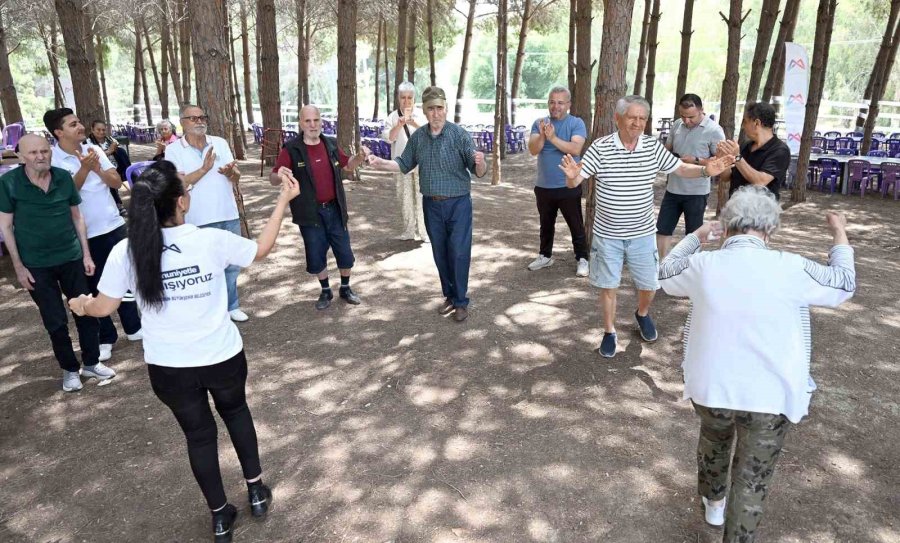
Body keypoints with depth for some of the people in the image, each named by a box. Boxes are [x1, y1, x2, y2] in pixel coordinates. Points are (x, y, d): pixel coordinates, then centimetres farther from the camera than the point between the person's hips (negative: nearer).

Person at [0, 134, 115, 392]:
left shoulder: (64, 178, -4)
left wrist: (86, 254, 4)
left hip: (71, 258, 2)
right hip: (36, 264, -2)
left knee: (86, 312, 8)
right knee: (55, 321, 6)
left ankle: (91, 363, 26)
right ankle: (70, 369, 24)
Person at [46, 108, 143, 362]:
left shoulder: (94, 149, 2)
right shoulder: (51, 158, -10)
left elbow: (117, 182, -1)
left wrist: (98, 168, -18)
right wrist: (85, 168, -23)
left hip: (115, 226, 4)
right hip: (85, 235, -4)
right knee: (95, 286, 7)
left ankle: (133, 327, 29)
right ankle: (105, 337, 20)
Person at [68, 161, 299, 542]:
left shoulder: (126, 251, -14)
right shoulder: (212, 240, -17)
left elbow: (104, 307, -2)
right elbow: (261, 249, 1)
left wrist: (79, 304, 22)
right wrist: (284, 200, 9)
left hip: (169, 368, 1)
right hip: (223, 357, -1)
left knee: (198, 434, 20)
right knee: (236, 411, 28)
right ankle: (256, 491, 38)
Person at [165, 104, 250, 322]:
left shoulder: (220, 143, 5)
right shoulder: (174, 149, -5)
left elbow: (236, 177, 3)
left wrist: (231, 172, -20)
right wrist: (204, 169, -22)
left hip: (229, 215, 4)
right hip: (199, 221, -4)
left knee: (231, 264, 14)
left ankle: (231, 306, 29)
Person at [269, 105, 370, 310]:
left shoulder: (331, 144, 2)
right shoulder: (291, 149, -10)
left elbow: (347, 166, 18)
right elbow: (273, 178, -12)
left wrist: (359, 157, -3)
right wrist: (279, 175, -36)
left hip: (334, 209, 3)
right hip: (310, 213, -3)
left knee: (345, 253, 9)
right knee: (316, 256, 8)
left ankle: (345, 289, 31)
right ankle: (325, 291, 30)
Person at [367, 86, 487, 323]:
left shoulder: (459, 134, -13)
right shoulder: (417, 137, 0)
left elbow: (478, 172, -13)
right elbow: (404, 164, 10)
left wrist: (480, 163, -37)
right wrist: (382, 163, -7)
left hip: (458, 203, -4)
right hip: (431, 205, 4)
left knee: (459, 253, -1)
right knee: (440, 253, 13)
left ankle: (461, 301, 13)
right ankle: (449, 295, 30)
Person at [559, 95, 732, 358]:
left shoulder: (654, 146, -5)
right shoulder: (600, 147, -13)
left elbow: (680, 168, 3)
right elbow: (574, 182, -15)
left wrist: (705, 170, -16)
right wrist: (572, 175, -39)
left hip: (642, 233, 2)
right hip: (608, 234, -2)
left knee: (648, 284, 14)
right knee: (608, 285, 10)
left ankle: (642, 314, 47)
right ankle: (610, 332, 30)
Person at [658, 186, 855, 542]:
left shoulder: (703, 265, -11)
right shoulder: (790, 269, -15)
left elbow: (665, 275, 12)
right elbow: (844, 285, 6)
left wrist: (695, 237, 22)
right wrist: (840, 235, 20)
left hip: (710, 386, 3)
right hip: (770, 395, -2)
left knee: (713, 443, 32)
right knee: (752, 481, 13)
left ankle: (713, 501, 54)